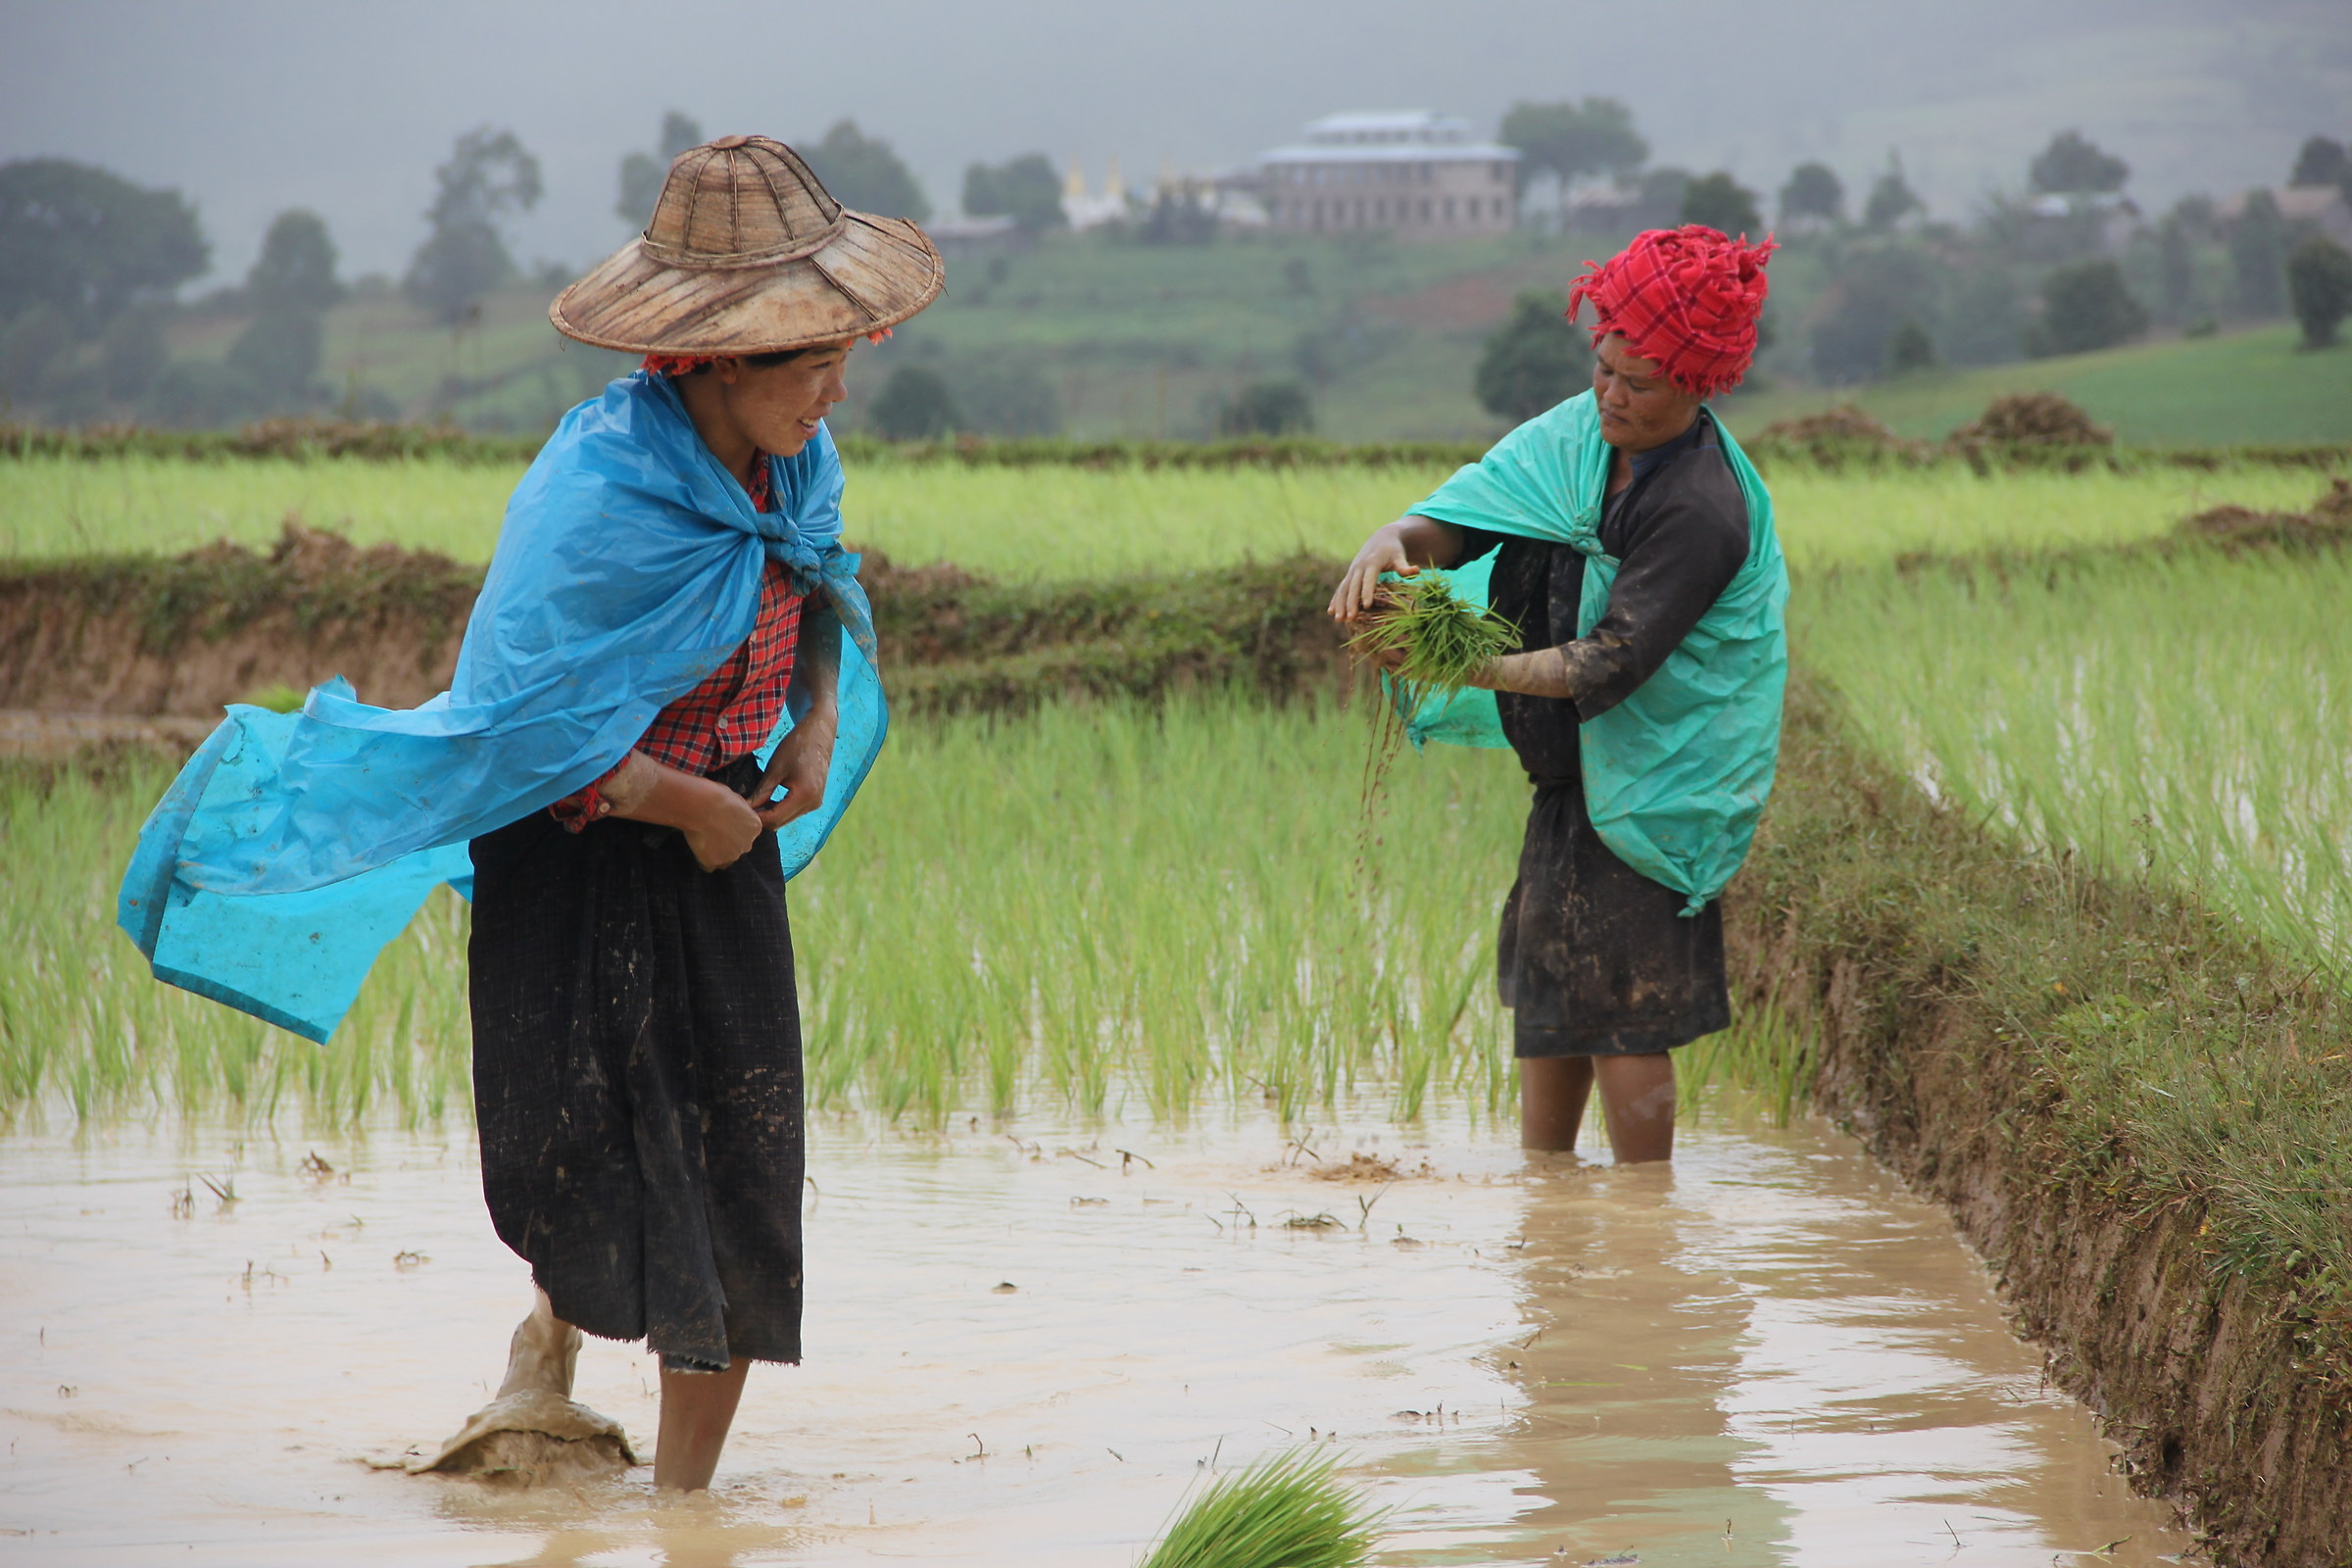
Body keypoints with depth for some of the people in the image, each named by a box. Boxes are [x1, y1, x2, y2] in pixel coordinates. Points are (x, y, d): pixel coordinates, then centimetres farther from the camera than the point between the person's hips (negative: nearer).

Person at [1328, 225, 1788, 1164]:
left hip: (1651, 778, -9)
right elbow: (1468, 513, -1)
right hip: (1579, 764, 9)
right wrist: (1395, 542, -25)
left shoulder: (1702, 514, -25)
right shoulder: (1581, 435, 0)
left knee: (1623, 1013, -6)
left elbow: (1607, 666, -29)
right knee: (1548, 982, 16)